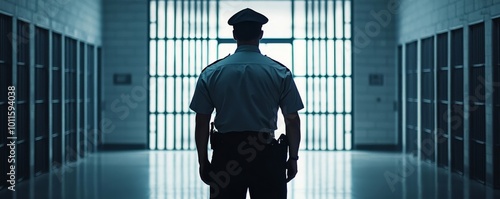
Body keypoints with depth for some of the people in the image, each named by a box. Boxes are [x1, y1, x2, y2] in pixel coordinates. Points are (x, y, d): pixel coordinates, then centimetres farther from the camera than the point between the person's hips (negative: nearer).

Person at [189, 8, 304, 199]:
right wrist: (293, 158, 10)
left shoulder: (211, 73, 1)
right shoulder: (280, 72, -1)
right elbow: (292, 120, -1)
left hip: (225, 154, 1)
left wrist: (203, 161, 9)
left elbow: (202, 122, 1)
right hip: (266, 154, -1)